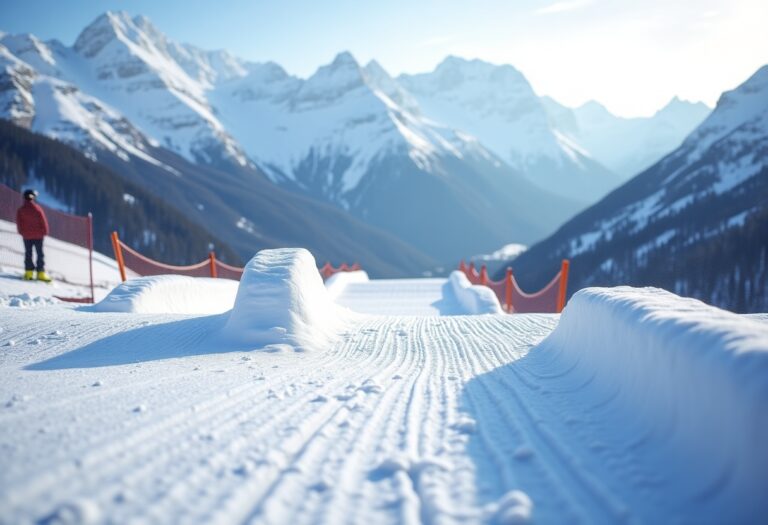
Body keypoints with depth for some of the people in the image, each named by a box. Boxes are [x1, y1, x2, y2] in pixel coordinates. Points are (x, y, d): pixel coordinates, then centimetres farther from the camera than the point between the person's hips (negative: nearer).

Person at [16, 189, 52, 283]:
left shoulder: (21, 210, -5)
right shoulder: (37, 208, -12)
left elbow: (19, 223, 1)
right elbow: (43, 222, -9)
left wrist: (22, 232, 14)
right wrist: (44, 232, 3)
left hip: (26, 235, 2)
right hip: (38, 235, -2)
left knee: (28, 253, 9)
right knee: (40, 253, 2)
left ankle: (29, 272, 5)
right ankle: (41, 272, -3)